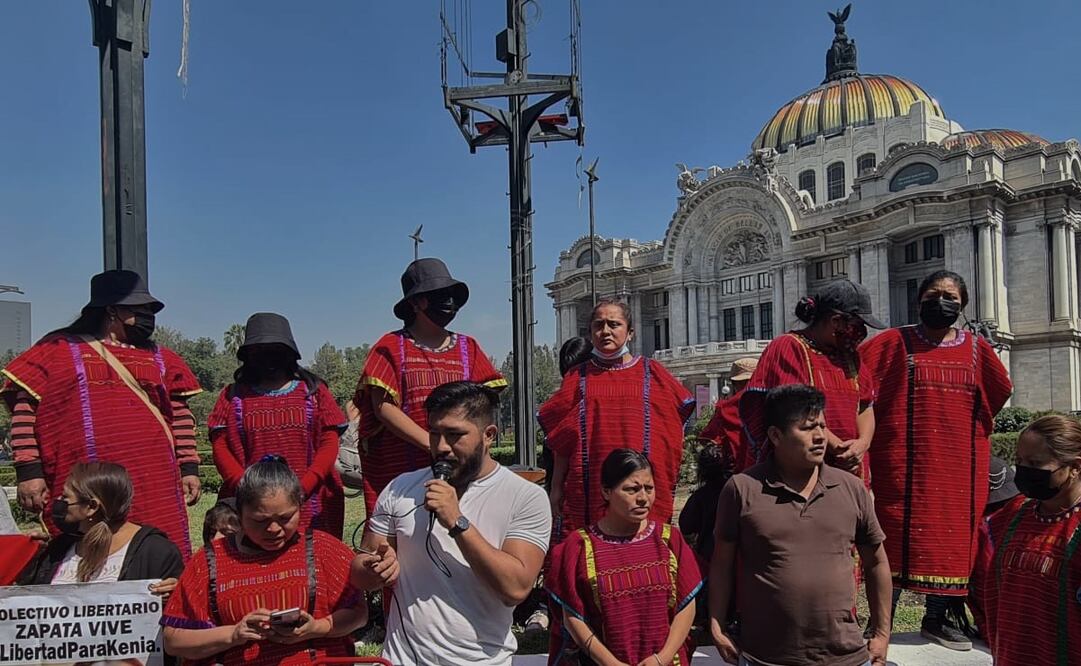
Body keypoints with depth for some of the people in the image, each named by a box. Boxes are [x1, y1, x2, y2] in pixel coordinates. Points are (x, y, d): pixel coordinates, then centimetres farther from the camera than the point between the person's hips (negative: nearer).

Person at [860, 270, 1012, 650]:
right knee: (899, 538, -1)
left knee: (952, 540, 10)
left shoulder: (976, 348, 9)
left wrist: (963, 428, 18)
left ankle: (936, 620, 27)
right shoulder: (895, 343, -2)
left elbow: (998, 394, 23)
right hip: (906, 464, -4)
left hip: (959, 465, 4)